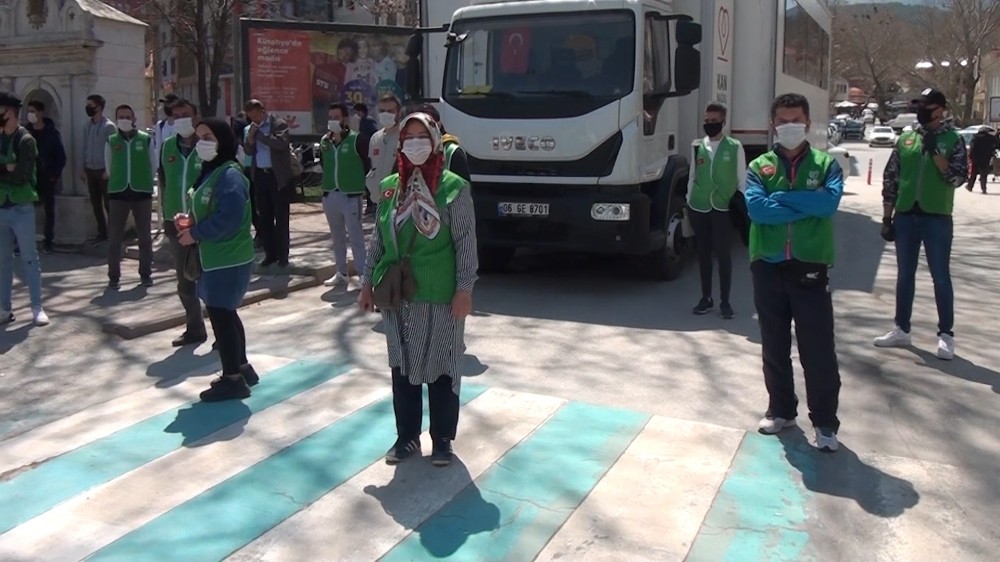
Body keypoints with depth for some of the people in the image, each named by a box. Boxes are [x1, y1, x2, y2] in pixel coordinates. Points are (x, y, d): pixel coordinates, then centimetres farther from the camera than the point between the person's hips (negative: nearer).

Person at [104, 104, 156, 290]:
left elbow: (153, 166, 8)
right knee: (114, 236, 0)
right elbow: (108, 168, 13)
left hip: (142, 192, -1)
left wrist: (142, 181, 10)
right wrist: (118, 181, 13)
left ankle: (145, 273, 18)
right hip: (118, 192, 1)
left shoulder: (146, 139, 0)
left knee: (145, 235, 6)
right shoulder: (111, 141, 3)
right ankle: (114, 277, 8)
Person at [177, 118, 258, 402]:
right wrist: (189, 223, 1)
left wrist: (195, 234, -16)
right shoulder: (208, 172, 12)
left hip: (228, 259, -10)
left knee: (219, 315, -4)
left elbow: (228, 218, -26)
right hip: (216, 257, 10)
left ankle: (233, 379, 6)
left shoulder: (229, 176, -18)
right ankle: (242, 368, 30)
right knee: (225, 313, 17)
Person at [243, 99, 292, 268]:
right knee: (264, 217, 9)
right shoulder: (250, 128, 11)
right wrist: (250, 137, -11)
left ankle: (282, 255, 6)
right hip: (260, 175, 5)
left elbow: (281, 143, -22)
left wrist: (258, 134, -15)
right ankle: (270, 253, 18)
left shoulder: (279, 124, -6)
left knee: (281, 217, 0)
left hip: (278, 175, -5)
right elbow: (248, 151, 7)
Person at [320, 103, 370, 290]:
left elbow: (368, 164, -7)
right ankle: (342, 273, 27)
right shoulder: (325, 141, 9)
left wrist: (361, 184, -4)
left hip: (350, 195, -6)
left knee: (355, 236, -5)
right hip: (330, 194, 6)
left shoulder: (356, 139, -8)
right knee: (337, 237, 15)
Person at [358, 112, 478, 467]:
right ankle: (407, 436, 26)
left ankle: (442, 439, 21)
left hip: (439, 297, -4)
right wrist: (368, 284, 11)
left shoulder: (454, 188, -7)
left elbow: (466, 243, -8)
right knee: (402, 367, 12)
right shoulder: (390, 187, 6)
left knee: (440, 369, 6)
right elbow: (378, 240, 12)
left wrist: (464, 289, -12)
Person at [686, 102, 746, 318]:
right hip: (699, 208, 3)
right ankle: (706, 298, 20)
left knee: (724, 254, -1)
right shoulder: (697, 146, 5)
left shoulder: (735, 147, -1)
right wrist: (689, 203, 8)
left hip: (724, 209, -3)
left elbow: (742, 180, 1)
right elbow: (692, 177, 11)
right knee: (703, 253, 10)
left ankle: (725, 301, 10)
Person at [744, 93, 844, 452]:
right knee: (774, 347, 12)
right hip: (768, 267, 2)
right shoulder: (759, 166, 6)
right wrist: (807, 207, -12)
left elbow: (830, 201, -16)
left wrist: (780, 197, -12)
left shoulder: (825, 163, 4)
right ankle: (781, 410, 29)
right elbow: (756, 208, -12)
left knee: (818, 350, 0)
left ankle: (825, 422, 12)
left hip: (810, 268, -2)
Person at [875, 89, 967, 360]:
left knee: (941, 277, 2)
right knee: (905, 275, 11)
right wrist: (887, 217, 4)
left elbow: (958, 178, -12)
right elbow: (890, 179, 8)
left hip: (937, 217, -4)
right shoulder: (905, 140, 8)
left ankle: (946, 334, 11)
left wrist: (934, 151, -18)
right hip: (905, 216, 4)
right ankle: (902, 329, 22)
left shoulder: (953, 140, -2)